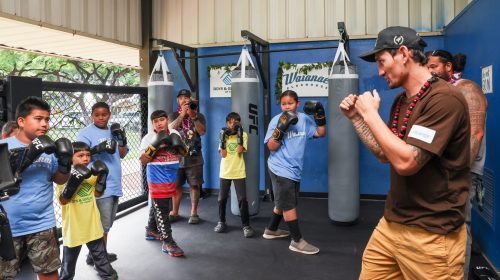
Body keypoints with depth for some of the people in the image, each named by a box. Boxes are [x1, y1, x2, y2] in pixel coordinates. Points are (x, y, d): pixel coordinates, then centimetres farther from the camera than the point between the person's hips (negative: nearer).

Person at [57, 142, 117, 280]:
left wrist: (102, 177, -6)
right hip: (74, 224, -4)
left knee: (99, 251, 19)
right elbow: (63, 200, -19)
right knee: (70, 256, 14)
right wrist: (73, 182, -31)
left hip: (92, 222, 4)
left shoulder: (92, 173, 1)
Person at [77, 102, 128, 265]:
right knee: (102, 225, -4)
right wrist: (97, 148, -31)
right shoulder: (86, 133, -5)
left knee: (107, 224, 16)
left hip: (114, 184, 7)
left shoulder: (114, 131, 13)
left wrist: (122, 140, -4)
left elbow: (122, 154, 13)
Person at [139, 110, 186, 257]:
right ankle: (168, 242, -2)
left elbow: (185, 152, 14)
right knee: (162, 209, -5)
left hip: (170, 177, 6)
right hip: (157, 179, -6)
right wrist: (154, 146, -24)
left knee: (157, 205, 21)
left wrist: (179, 145, -8)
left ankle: (151, 230, 40)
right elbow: (143, 160, -12)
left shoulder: (174, 133, 5)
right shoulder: (148, 138, -9)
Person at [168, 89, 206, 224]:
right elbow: (170, 129, -12)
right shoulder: (173, 115, 7)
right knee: (176, 185, 6)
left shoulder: (199, 115, 4)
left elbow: (202, 132, -10)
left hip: (194, 157, -1)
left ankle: (194, 213, 10)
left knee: (194, 185, 1)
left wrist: (193, 116, -20)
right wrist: (182, 115, -20)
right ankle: (174, 212, 19)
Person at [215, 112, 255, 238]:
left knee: (242, 199, -5)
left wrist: (239, 134, -14)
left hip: (239, 172, -2)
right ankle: (221, 222, 26)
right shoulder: (224, 135, 5)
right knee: (222, 199, 10)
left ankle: (246, 225, 4)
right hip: (225, 172, 2)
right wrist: (222, 138, -13)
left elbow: (239, 151, -15)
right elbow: (223, 154, -6)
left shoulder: (243, 135, 0)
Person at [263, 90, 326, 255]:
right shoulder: (277, 120, -10)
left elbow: (321, 133, 5)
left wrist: (319, 115, -7)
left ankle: (271, 230, 39)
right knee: (289, 205, -3)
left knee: (283, 203, 20)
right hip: (280, 169, -6)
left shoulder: (304, 119, 4)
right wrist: (282, 128, -27)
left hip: (294, 170, 7)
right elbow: (271, 147, -15)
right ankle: (297, 241, 7)